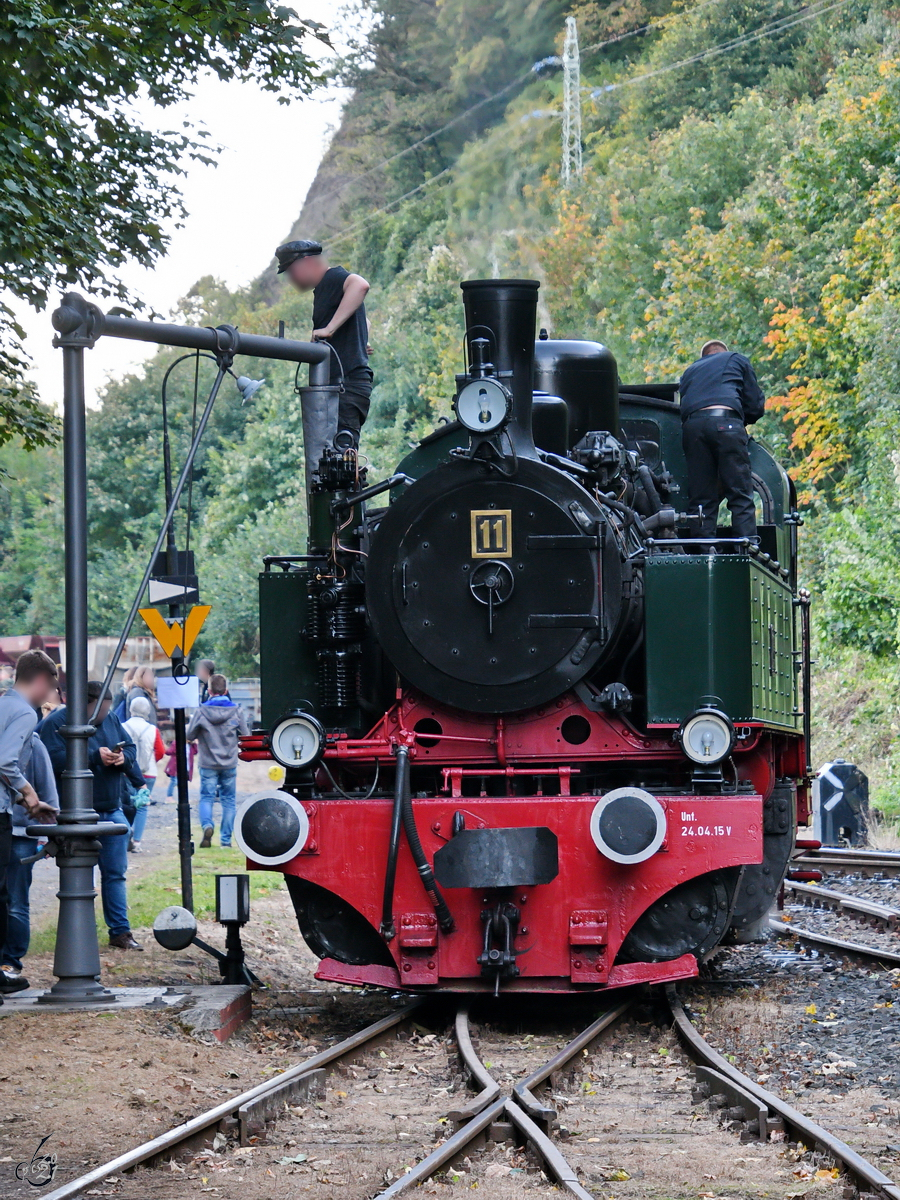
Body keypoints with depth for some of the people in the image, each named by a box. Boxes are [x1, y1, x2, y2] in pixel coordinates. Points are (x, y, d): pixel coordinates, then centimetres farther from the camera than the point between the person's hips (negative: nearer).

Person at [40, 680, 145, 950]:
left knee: (115, 872, 8)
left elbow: (131, 748, 13)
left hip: (112, 810, 6)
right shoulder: (56, 723, -9)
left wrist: (123, 758, -12)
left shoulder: (111, 720, 11)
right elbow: (55, 759, -22)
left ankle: (120, 931, 13)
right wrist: (95, 756, -21)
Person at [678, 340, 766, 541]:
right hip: (726, 423, -3)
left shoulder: (690, 370, 35)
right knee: (741, 497, -5)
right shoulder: (736, 360, 25)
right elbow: (756, 405, 19)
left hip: (691, 425, 3)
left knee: (700, 501, 3)